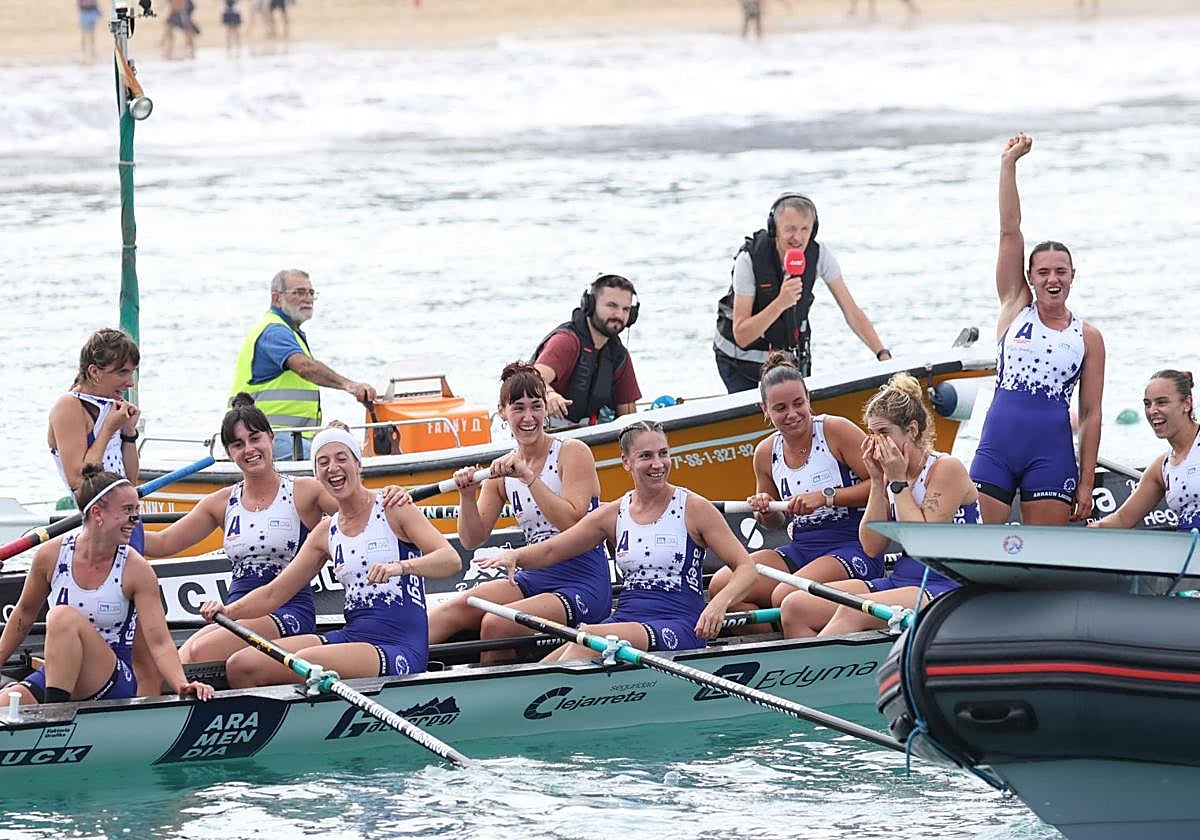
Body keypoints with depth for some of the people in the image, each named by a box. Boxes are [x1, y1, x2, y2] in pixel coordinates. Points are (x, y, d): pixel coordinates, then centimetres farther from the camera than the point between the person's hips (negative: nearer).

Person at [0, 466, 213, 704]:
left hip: (114, 683, -2)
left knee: (63, 616, -31)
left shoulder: (136, 570, -9)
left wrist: (182, 684, -30)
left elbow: (159, 643, -12)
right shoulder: (52, 555, -2)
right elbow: (26, 612, 15)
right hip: (56, 675, 2)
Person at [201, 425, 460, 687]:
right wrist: (228, 611, -3)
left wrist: (400, 566, -33)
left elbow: (451, 560, -14)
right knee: (241, 666, -8)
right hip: (351, 637, 7)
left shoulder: (392, 510, -2)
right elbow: (274, 593, 16)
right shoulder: (326, 533, 15)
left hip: (400, 651, -6)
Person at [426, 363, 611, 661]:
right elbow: (472, 540, 7)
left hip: (584, 585, -5)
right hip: (534, 579, 5)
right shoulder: (502, 472, 11)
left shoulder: (573, 453, -5)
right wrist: (467, 497, -11)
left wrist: (528, 477, -23)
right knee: (454, 610, -21)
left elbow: (572, 522, -18)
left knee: (495, 625, -30)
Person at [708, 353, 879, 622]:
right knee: (720, 585, -13)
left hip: (855, 547, -7)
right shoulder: (766, 453, 9)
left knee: (786, 596, -33)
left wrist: (826, 497, -17)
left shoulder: (835, 431, -8)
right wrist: (765, 512, -1)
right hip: (801, 548, 7)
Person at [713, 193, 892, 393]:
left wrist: (883, 354, -18)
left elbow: (852, 312, -7)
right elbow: (741, 336, -24)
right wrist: (780, 303, -39)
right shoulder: (749, 260, -24)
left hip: (791, 359, 3)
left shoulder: (820, 255, -14)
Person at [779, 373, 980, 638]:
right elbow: (873, 547, 6)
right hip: (901, 580, 8)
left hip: (948, 586, -8)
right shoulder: (890, 472, 12)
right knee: (795, 607, -9)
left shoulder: (947, 468, -8)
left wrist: (898, 482, -11)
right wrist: (877, 481, 1)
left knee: (851, 613, -33)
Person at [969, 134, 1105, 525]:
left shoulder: (1088, 337, 7)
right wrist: (1008, 165, 0)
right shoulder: (1016, 309, 8)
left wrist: (1086, 482, 0)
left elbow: (1090, 413, 6)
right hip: (996, 447, 1)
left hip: (1051, 455, -1)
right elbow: (1010, 232, 4)